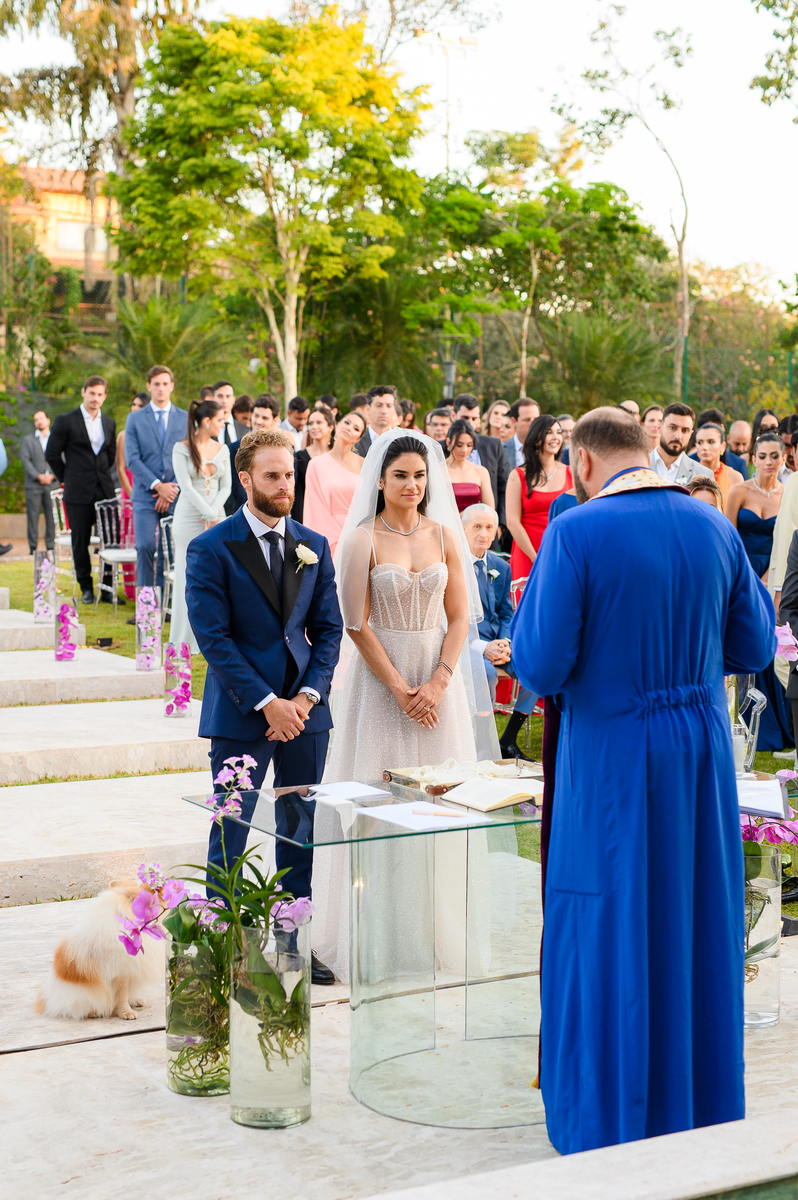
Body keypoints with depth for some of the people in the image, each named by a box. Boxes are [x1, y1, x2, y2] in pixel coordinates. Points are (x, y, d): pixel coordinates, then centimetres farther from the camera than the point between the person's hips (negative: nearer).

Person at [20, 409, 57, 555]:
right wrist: (38, 476, -9)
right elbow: (25, 459, 2)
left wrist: (52, 476, -8)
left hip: (52, 484, 1)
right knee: (32, 516, -4)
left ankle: (51, 546, 2)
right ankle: (33, 547, -1)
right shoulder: (28, 439, 12)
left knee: (52, 517, -2)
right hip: (33, 484, -1)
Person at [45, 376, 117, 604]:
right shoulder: (65, 421, -1)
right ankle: (86, 588, 13)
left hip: (105, 490, 3)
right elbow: (52, 454, 2)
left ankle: (108, 589, 5)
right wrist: (67, 479, 6)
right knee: (80, 542, 1)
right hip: (78, 492, -3)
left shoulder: (109, 423, 13)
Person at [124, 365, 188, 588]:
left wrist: (173, 489, -5)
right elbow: (132, 459, 0)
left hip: (176, 494, 1)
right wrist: (157, 485, -10)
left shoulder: (185, 418, 11)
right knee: (145, 546, -13)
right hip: (146, 495, -1)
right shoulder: (135, 419, 8)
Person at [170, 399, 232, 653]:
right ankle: (188, 639, 5)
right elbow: (186, 487, -10)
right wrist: (208, 514, -14)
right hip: (189, 517, -4)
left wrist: (214, 514, -8)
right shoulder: (182, 449, -4)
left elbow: (225, 486, 7)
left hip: (216, 516, 4)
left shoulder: (222, 449, 10)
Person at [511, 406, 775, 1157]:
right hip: (701, 757, 5)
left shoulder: (575, 535, -15)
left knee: (608, 941, 8)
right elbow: (754, 648, 8)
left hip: (611, 764, -5)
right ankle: (700, 1108, 31)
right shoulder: (713, 528, 1)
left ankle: (613, 1128, 20)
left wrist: (529, 606, 2)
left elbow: (540, 670, -17)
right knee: (696, 934, 17)